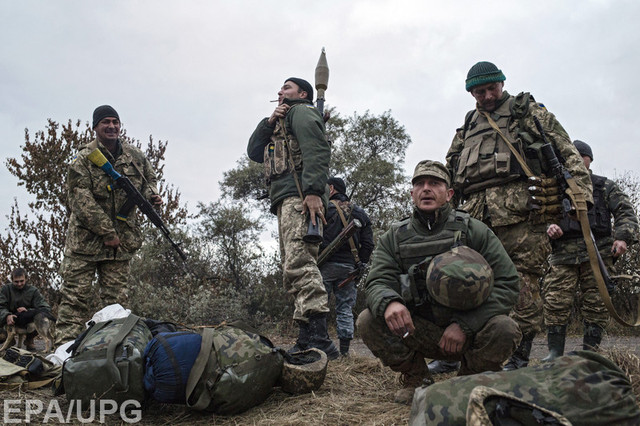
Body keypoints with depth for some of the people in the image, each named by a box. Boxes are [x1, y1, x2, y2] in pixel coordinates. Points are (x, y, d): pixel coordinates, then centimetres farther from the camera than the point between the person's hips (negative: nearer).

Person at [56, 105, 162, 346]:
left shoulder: (135, 157, 7)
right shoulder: (83, 159, -5)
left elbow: (149, 179, 25)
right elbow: (80, 201, -12)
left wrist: (151, 195, -1)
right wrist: (107, 232, -16)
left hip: (121, 239, 3)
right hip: (85, 238, -3)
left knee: (116, 297, 5)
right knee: (75, 294, -3)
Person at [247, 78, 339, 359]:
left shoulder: (301, 112, 7)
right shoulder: (281, 122, 37)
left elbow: (318, 150, -12)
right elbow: (254, 152, 28)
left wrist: (313, 190, -25)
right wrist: (269, 122, 14)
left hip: (299, 196, -10)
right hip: (286, 201, 10)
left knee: (299, 264, -23)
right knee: (294, 267, 4)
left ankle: (318, 340, -31)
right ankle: (306, 340, 3)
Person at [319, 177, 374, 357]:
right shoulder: (359, 212, 15)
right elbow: (368, 243, 10)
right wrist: (361, 265, 13)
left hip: (326, 265, -4)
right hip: (349, 267, 5)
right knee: (345, 308, 8)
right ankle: (344, 349, 6)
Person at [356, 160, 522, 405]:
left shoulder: (473, 230, -4)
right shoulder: (393, 238, 3)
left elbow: (507, 283, -10)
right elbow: (377, 282, -8)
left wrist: (464, 325, -22)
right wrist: (389, 302, -36)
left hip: (466, 334, -1)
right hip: (417, 332, 1)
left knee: (504, 329, -30)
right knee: (368, 321, -21)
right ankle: (416, 380, 3)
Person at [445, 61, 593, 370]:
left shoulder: (528, 111, 15)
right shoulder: (467, 127, 27)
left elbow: (568, 152, 7)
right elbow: (448, 176, 28)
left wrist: (581, 194, -6)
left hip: (520, 207, -4)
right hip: (475, 214, 4)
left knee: (524, 282, -6)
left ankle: (520, 357, 1)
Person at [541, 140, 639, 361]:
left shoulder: (605, 187, 16)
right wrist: (548, 227, -7)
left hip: (598, 253, 0)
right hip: (563, 254, 1)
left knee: (596, 303, -1)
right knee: (556, 301, -7)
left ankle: (590, 351, 8)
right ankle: (555, 351, 1)